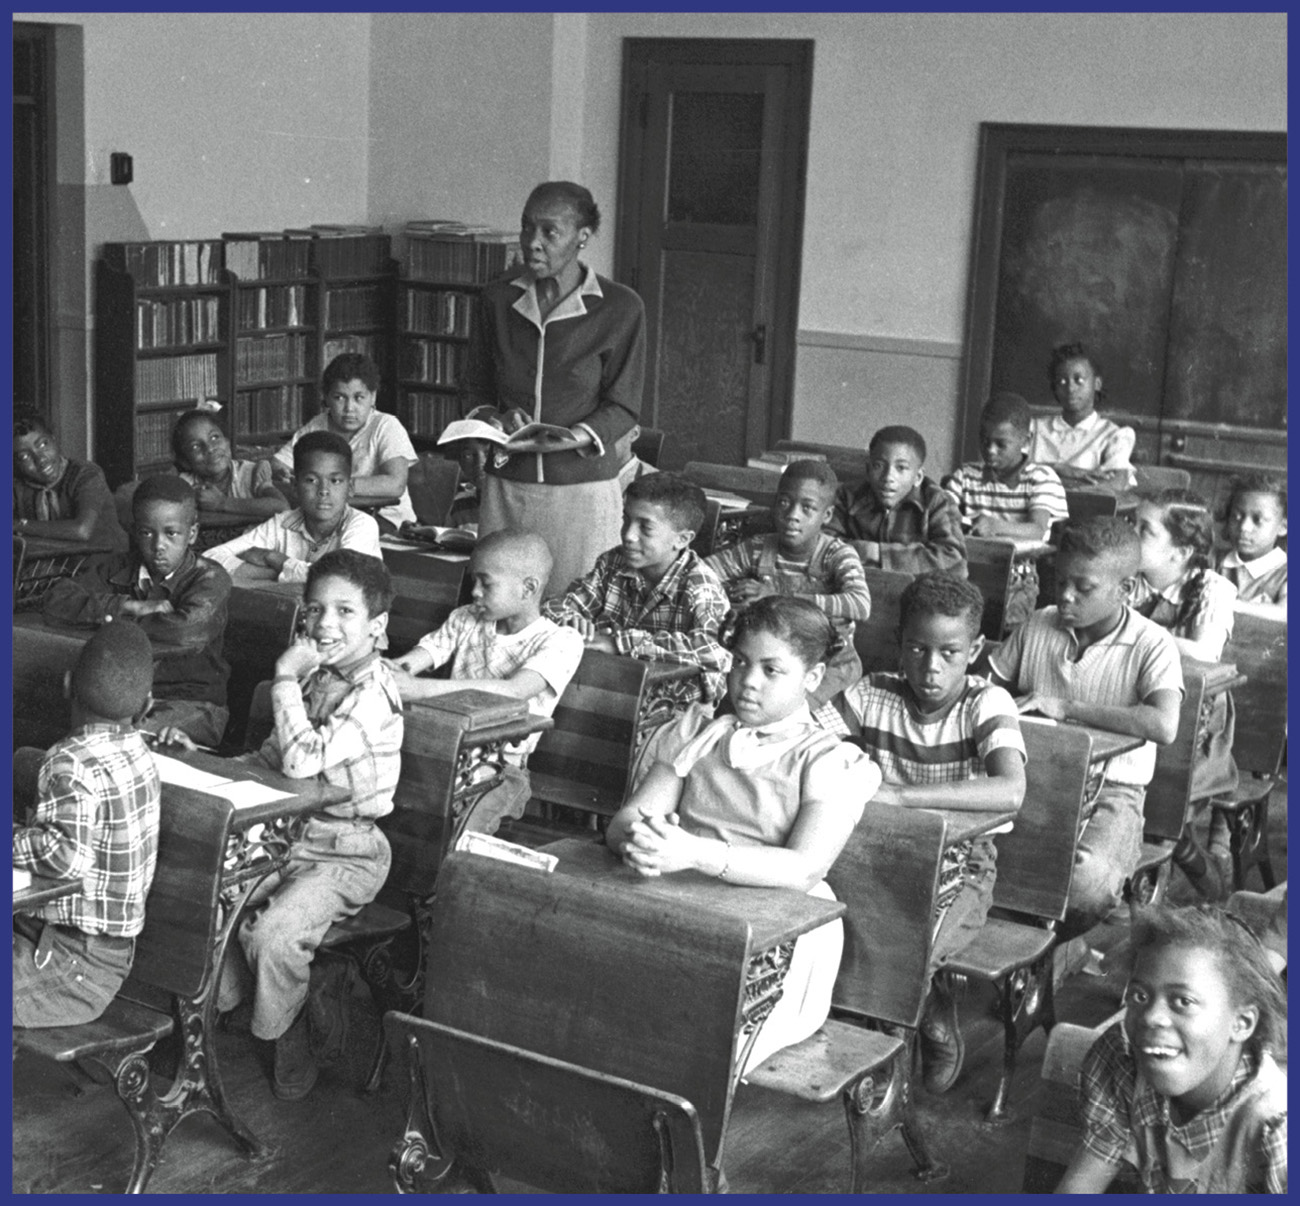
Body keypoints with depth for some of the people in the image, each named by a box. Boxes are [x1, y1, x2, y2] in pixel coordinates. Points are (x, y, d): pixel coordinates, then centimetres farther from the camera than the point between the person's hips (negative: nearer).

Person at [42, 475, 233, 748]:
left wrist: (118, 622, -13)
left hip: (191, 703, -4)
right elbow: (55, 600, -5)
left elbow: (188, 633, -26)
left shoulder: (210, 578, -6)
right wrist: (128, 606, -14)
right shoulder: (116, 569, 8)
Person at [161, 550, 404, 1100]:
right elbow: (272, 760, 16)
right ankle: (227, 999, 14)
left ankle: (286, 1033, 3)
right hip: (289, 837, 8)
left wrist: (285, 678, -23)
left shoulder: (373, 693, -20)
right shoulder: (314, 677, 8)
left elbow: (303, 760, -30)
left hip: (347, 854, -8)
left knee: (275, 933, -25)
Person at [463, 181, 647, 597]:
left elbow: (622, 406, -2)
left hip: (582, 488, -3)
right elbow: (476, 390, 15)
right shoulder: (497, 300, 9)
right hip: (505, 486, 3)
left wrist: (572, 438, -18)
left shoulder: (620, 308, -2)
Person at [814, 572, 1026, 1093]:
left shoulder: (987, 704, -14)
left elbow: (1009, 792, -33)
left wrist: (898, 792, -39)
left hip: (961, 861, -3)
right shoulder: (875, 695, -4)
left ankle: (939, 1031, 5)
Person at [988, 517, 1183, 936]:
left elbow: (1163, 726, -25)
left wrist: (1065, 707, -22)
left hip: (1111, 788, -3)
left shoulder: (1152, 645, -7)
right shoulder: (1037, 626, 8)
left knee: (1088, 879, -34)